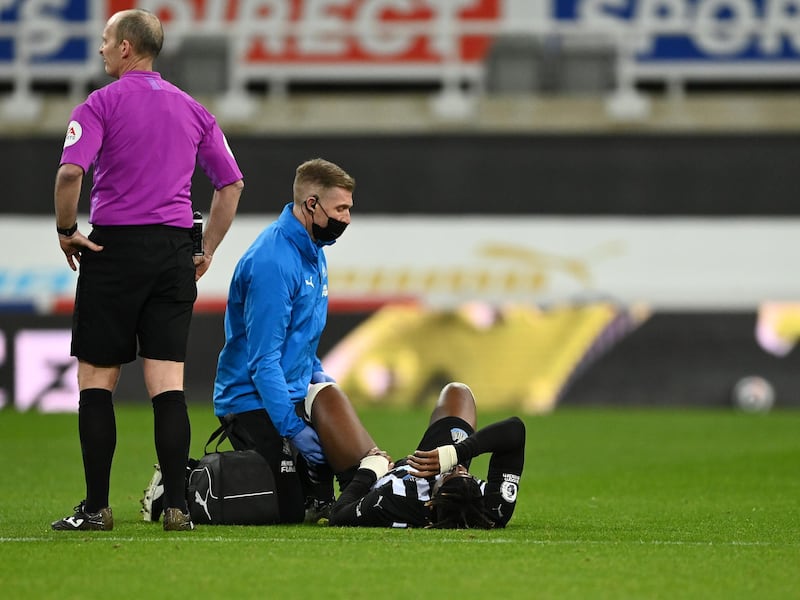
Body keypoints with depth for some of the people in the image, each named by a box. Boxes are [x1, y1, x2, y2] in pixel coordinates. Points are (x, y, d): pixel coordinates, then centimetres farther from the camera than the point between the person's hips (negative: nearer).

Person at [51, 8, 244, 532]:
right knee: (168, 382, 3)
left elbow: (71, 172, -18)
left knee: (96, 377, 3)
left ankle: (97, 507, 1)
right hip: (175, 251, 4)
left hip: (115, 247, -4)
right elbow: (232, 183, 15)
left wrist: (66, 230, -4)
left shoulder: (101, 104, -4)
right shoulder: (194, 110, 13)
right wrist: (208, 249, 19)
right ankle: (177, 505, -3)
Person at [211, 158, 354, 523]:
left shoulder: (312, 250, 9)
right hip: (254, 401, -10)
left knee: (318, 503, 8)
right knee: (289, 510, -14)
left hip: (293, 394, 10)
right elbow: (263, 359, -24)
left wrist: (314, 371, 9)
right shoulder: (273, 261, -23)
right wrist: (293, 428, -26)